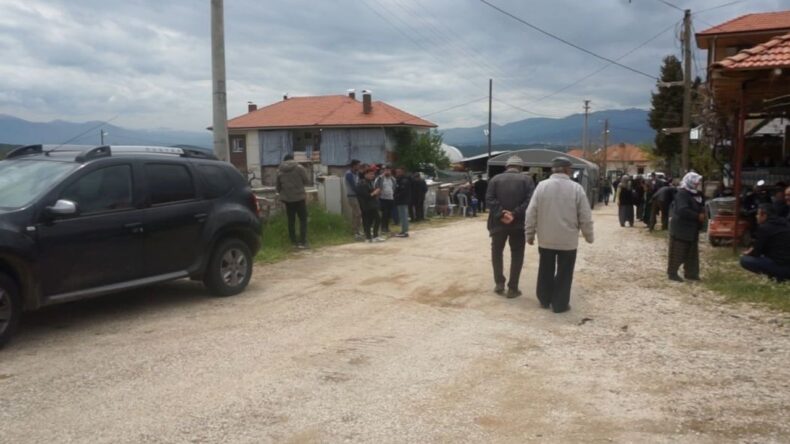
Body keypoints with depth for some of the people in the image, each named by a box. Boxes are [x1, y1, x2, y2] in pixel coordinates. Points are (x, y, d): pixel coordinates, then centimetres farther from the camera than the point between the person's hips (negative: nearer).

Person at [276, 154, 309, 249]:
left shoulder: (279, 171, 4)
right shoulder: (299, 168, -7)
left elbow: (278, 187, 10)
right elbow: (306, 181, -3)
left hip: (287, 199, 4)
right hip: (299, 197, -3)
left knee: (291, 220, 11)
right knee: (303, 219, 2)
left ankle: (294, 242, 13)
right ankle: (302, 242, -6)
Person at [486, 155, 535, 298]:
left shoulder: (495, 179, 4)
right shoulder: (526, 179, 1)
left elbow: (489, 200, -9)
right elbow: (530, 200, -13)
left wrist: (501, 214, -15)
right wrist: (515, 214, -16)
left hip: (499, 223, 1)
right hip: (519, 223, -1)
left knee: (497, 252, 19)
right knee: (517, 255, 9)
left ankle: (499, 283, 17)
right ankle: (513, 288, 9)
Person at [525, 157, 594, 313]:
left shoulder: (541, 186, -6)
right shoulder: (576, 188, -9)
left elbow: (531, 213, -4)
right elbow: (585, 216, -5)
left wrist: (529, 233, 7)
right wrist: (588, 236, 9)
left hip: (545, 238, 2)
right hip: (568, 239, -2)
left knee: (545, 270, 17)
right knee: (564, 273, 8)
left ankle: (544, 300, 28)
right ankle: (560, 304, 13)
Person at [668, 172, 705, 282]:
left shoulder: (696, 194, 12)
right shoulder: (682, 194, -17)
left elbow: (700, 207, 20)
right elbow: (683, 211, -27)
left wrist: (702, 214, -3)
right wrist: (698, 216, -20)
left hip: (692, 229, 9)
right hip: (681, 228, -9)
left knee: (692, 253, 13)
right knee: (677, 252, -3)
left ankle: (690, 273, 21)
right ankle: (672, 273, 5)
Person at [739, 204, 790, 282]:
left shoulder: (764, 228, -10)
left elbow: (757, 252, -5)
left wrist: (748, 253, 17)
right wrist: (753, 250, 22)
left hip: (780, 266, -8)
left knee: (744, 260, -3)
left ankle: (775, 274, -8)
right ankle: (782, 274, 11)